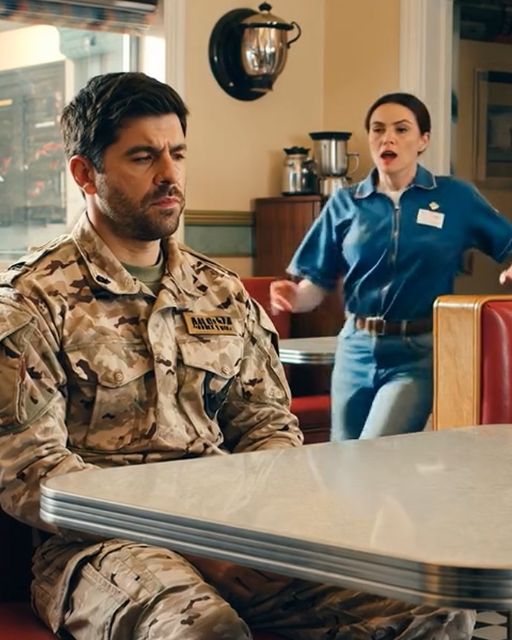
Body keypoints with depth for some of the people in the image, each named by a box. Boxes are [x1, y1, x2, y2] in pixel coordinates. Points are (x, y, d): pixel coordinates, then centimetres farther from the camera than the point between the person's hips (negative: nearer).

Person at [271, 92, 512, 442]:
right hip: (357, 350, 3)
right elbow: (316, 286, 4)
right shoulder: (345, 204, 4)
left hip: (418, 353, -3)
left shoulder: (456, 197, 0)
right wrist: (295, 297, -19)